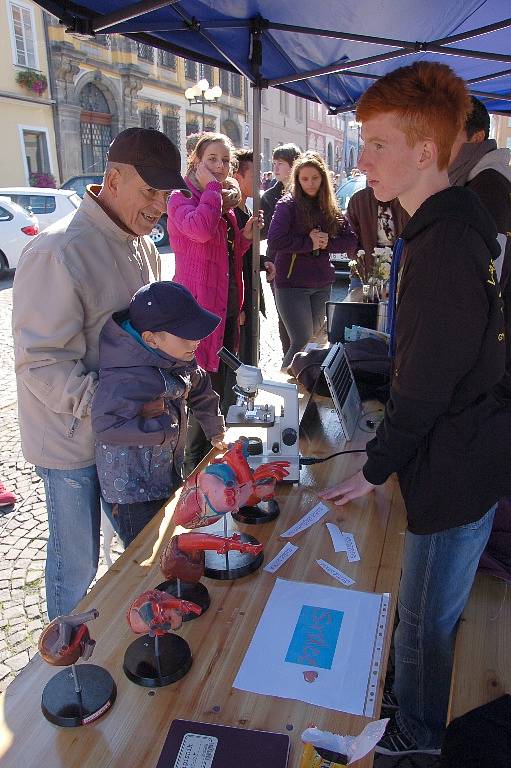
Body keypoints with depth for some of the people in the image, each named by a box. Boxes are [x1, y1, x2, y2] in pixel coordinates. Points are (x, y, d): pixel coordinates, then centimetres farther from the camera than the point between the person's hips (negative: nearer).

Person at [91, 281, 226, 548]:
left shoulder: (180, 361, -3)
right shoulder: (128, 378, -31)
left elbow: (200, 389, 14)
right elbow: (106, 426, -39)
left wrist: (216, 432, 22)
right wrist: (166, 427, -30)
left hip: (167, 472, 9)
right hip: (131, 487, -8)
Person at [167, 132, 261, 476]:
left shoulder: (225, 204, 16)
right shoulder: (182, 199, -8)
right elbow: (201, 229, -33)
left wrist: (244, 236, 7)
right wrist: (212, 186, -18)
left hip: (227, 306, 8)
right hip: (199, 305, -8)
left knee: (225, 386, 16)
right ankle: (192, 466, 14)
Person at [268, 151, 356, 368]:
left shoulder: (330, 208, 9)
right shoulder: (288, 204, -6)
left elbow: (351, 241, 6)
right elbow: (275, 241, -18)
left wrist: (326, 242, -10)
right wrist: (309, 243, -13)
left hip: (321, 285, 6)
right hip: (292, 284, -6)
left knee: (315, 339, 14)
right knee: (302, 342, -9)